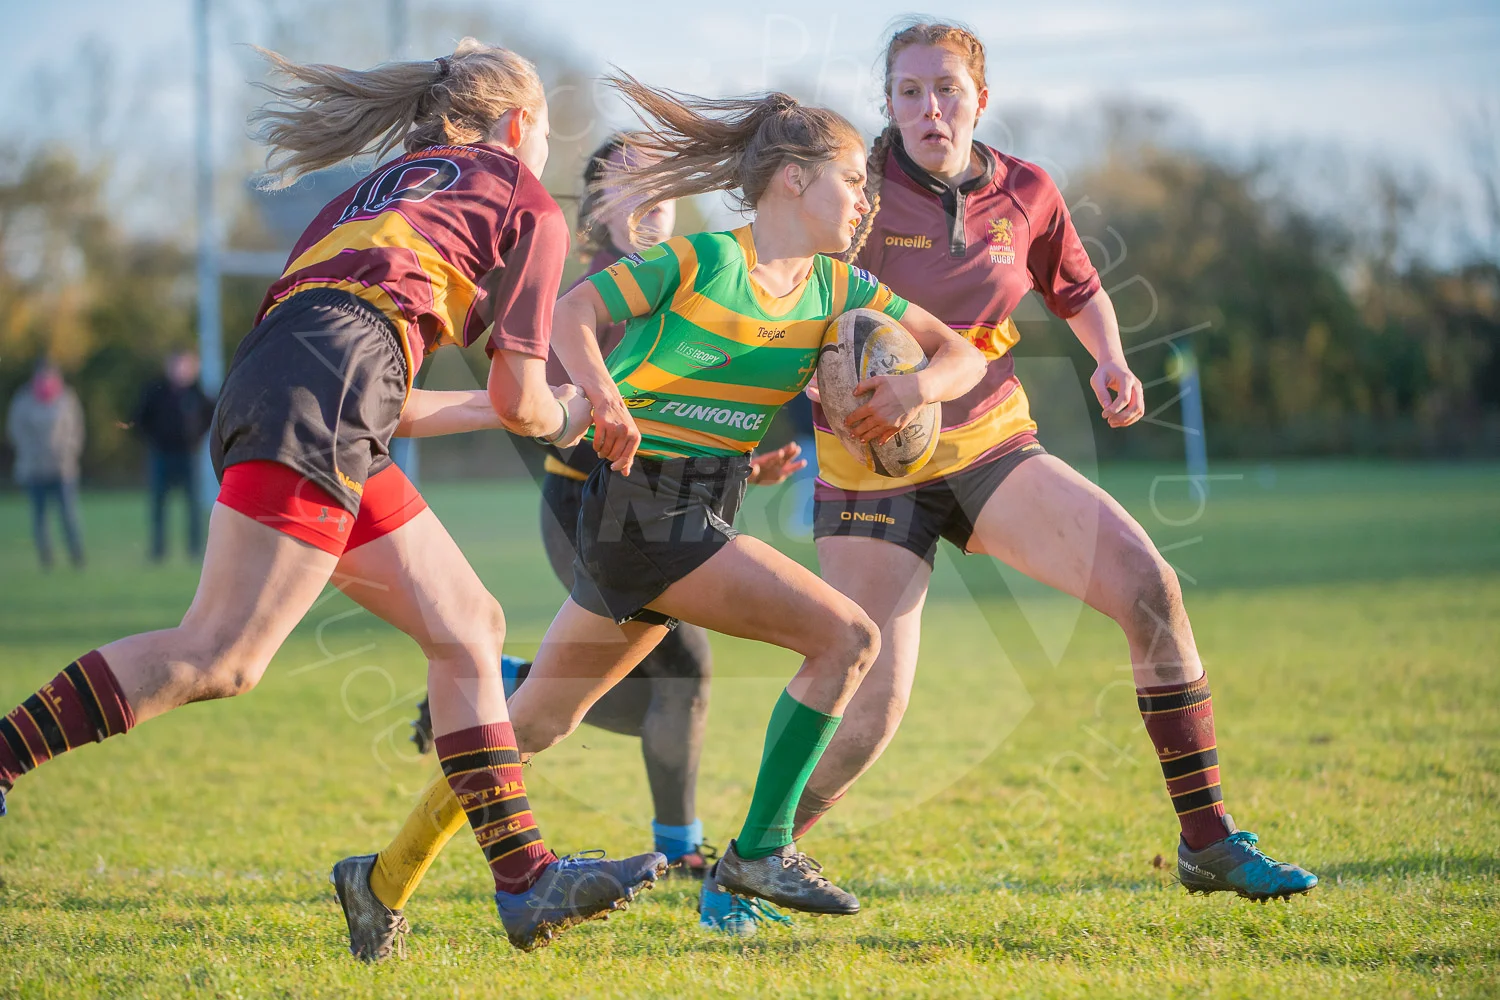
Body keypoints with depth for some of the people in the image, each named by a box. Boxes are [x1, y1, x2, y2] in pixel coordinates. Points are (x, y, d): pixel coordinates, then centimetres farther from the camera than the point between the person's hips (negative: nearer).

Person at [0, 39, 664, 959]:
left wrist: (494, 412, 47)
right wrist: (564, 418, 35)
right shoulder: (529, 204, 15)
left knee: (469, 630, 9)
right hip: (322, 390, -9)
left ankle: (526, 880, 5)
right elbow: (522, 400, 12)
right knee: (222, 656, -16)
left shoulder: (394, 185, 35)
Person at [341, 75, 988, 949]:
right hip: (642, 508, -7)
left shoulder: (837, 289, 9)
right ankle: (760, 851, -7)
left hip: (699, 516, 7)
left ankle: (391, 869, 25)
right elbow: (570, 314, -10)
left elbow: (962, 353, 11)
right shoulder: (699, 260, -9)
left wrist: (920, 386, -12)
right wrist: (604, 393, -30)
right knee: (847, 637, -13)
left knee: (538, 722, 14)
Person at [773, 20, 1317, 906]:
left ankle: (1209, 843, -7)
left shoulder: (1025, 194, 1)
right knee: (871, 707, -14)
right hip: (871, 464, -4)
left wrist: (1111, 363, 1)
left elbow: (1078, 291, 20)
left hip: (991, 447, 4)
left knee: (1148, 584, -15)